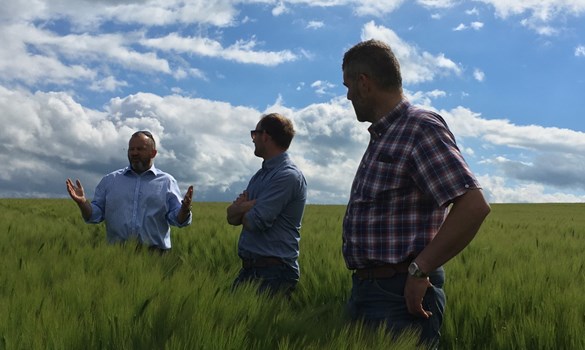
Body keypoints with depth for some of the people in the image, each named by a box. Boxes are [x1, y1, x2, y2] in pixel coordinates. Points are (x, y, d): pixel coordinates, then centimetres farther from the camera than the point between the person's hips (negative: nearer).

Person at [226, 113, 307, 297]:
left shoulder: (288, 176, -13)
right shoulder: (261, 175, 16)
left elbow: (255, 222, -18)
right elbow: (231, 216, 10)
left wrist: (241, 208, 3)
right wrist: (249, 205, -11)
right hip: (249, 269, 8)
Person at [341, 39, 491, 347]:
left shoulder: (420, 127, -14)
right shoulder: (382, 136, 16)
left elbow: (474, 206, -24)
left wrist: (419, 270, -20)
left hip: (400, 296, -9)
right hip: (365, 290, 9)